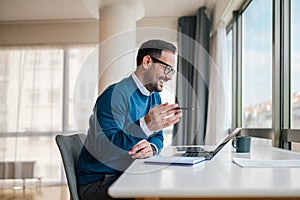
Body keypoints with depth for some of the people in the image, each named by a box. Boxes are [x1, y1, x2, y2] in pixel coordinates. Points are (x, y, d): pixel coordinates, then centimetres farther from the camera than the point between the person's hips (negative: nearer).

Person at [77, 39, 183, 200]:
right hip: (97, 182, -8)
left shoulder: (155, 97, 11)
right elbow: (104, 148, -28)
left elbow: (157, 137, 11)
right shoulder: (116, 94, -19)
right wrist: (145, 126, -42)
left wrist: (151, 148, -14)